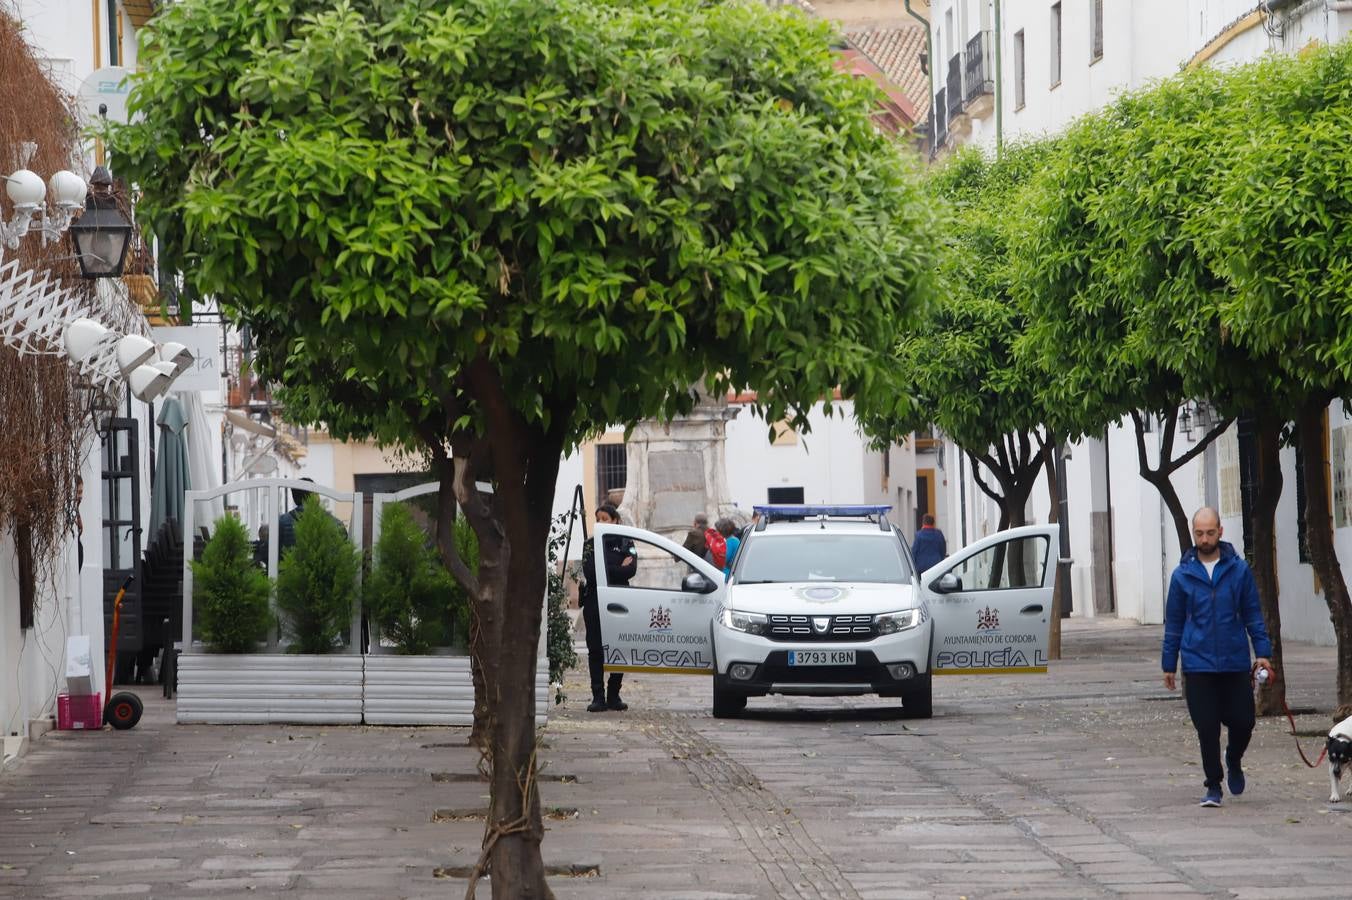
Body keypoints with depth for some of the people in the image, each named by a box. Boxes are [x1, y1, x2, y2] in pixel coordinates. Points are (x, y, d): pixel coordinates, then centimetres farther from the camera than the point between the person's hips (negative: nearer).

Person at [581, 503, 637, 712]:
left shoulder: (625, 544, 8)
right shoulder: (590, 544, 9)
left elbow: (631, 570, -9)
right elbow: (589, 571, -8)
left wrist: (606, 570, -10)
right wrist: (618, 569, -6)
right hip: (594, 602, 0)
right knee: (595, 650, -3)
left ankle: (614, 695, 7)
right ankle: (598, 697, -2)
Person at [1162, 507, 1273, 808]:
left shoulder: (1239, 570, 1)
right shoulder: (1183, 574, 2)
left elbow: (1253, 614, 6)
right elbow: (1173, 623, 8)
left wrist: (1263, 652, -3)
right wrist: (1169, 664, 8)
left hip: (1235, 663, 0)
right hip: (1198, 666, 0)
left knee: (1243, 722, 2)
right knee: (1207, 729, -1)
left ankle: (1234, 760, 33)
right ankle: (1213, 786, 12)